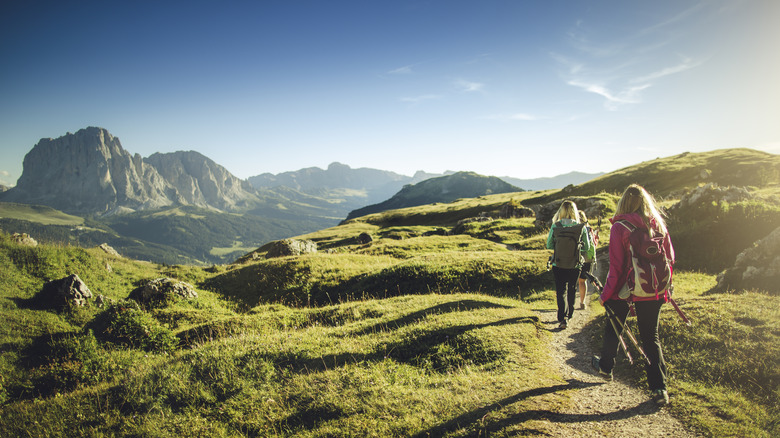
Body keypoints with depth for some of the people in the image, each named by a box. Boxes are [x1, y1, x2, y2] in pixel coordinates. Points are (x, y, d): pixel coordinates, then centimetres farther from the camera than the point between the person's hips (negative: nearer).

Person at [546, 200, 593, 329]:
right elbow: (587, 248, -1)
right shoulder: (581, 227, -8)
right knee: (572, 289, 21)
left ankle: (563, 318, -11)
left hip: (558, 265, -1)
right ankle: (570, 313, 40)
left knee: (561, 291, 4)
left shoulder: (555, 226, -9)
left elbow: (549, 245, -1)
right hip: (575, 265, 1)